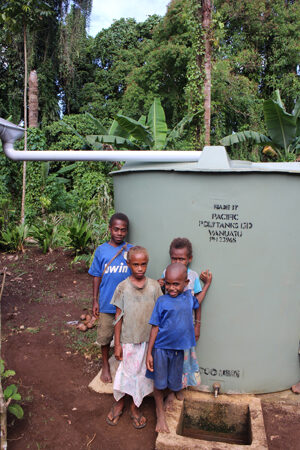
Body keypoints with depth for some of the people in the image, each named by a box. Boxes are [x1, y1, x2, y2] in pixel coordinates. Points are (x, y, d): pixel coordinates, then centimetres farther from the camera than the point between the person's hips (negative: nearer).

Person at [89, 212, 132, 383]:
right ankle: (105, 365, 36)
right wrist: (95, 300, 3)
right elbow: (97, 277, 2)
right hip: (106, 303, 0)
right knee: (105, 336, 14)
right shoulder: (101, 250, -4)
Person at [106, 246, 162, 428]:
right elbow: (119, 317, -4)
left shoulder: (154, 286, -6)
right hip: (128, 340, -1)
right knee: (126, 371, 13)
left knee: (143, 373, 13)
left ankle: (135, 407, 36)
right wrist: (117, 344, -3)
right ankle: (119, 403, 39)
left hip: (148, 340, 2)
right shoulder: (123, 287, -9)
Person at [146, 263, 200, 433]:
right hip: (161, 348, -2)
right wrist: (149, 353, -8)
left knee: (175, 381, 16)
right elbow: (155, 328, -8)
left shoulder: (189, 296, -5)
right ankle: (160, 414, 30)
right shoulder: (162, 301, -13)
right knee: (159, 383, 9)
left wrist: (197, 326, 20)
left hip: (179, 348, 3)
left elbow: (197, 306, 19)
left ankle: (172, 393, 50)